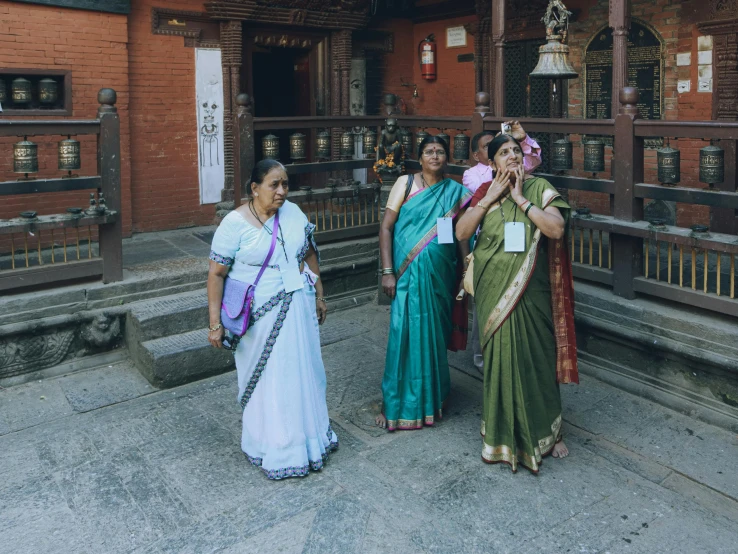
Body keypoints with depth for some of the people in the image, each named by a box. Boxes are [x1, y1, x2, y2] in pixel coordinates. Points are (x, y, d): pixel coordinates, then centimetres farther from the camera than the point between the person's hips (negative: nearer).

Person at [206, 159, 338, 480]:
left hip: (297, 310, 5)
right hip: (259, 317, -4)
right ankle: (275, 450, 27)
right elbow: (216, 274, -12)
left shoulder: (293, 212, 1)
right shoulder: (235, 223, -13)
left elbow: (310, 255, 12)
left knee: (302, 373, 15)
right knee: (265, 380, 8)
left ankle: (308, 436, 36)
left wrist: (319, 296, 13)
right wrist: (215, 324, -14)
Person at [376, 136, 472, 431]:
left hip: (441, 273, 3)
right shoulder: (406, 183, -1)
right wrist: (387, 271, -11)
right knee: (407, 335, 0)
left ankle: (432, 397, 30)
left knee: (435, 334, 11)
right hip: (410, 272, -2)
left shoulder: (455, 191, 7)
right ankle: (402, 405, 14)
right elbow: (386, 227, -4)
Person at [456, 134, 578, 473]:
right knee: (498, 355, 9)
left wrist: (520, 198, -15)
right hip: (494, 291, 2)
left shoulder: (539, 189, -2)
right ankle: (502, 432, 26)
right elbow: (461, 233, -7)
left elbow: (556, 228, -18)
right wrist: (490, 198, -11)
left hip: (530, 292, -2)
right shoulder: (485, 193, 5)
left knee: (535, 357, 6)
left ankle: (546, 432, 25)